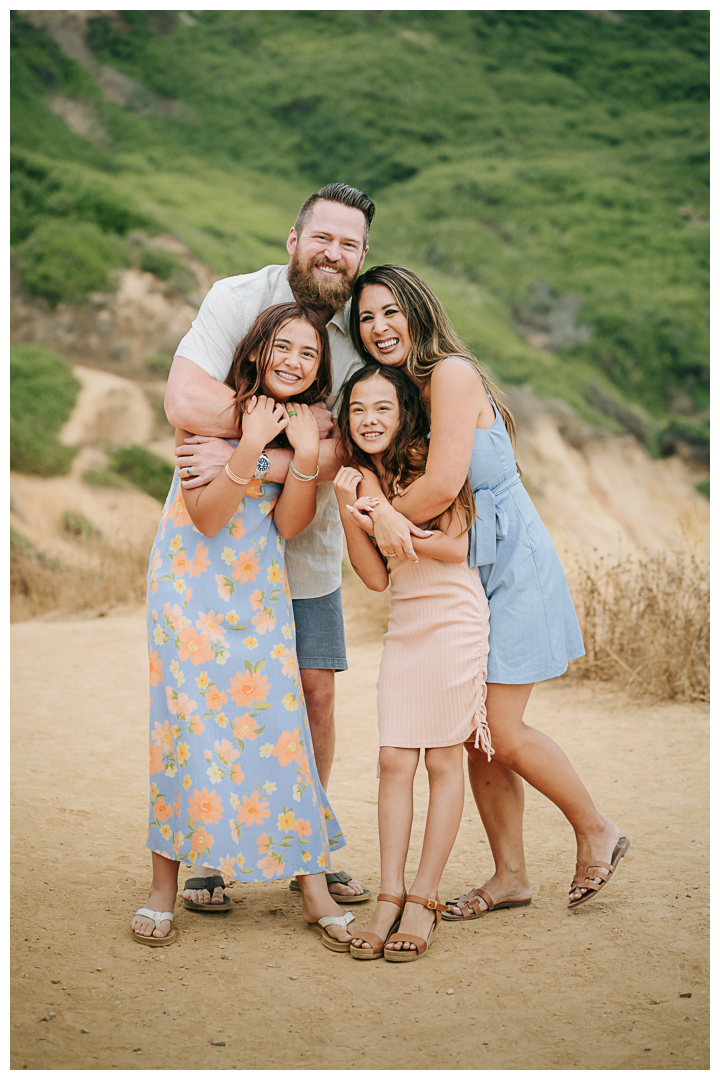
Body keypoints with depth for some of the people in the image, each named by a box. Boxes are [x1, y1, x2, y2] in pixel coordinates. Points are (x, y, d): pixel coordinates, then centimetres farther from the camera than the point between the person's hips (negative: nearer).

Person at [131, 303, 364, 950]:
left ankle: (314, 888, 2)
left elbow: (288, 524, -5)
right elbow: (206, 517, -15)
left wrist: (306, 456, -19)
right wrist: (251, 446, -25)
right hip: (191, 582, -3)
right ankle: (165, 885, 4)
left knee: (281, 723, -4)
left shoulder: (309, 426, 3)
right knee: (185, 721, -6)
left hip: (260, 592, 3)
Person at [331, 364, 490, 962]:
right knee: (395, 761, 0)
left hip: (455, 618, -6)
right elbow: (377, 576, 2)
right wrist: (350, 512, -10)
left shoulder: (428, 461, -7)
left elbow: (456, 546, -13)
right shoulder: (363, 478, 10)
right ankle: (390, 897, 3)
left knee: (444, 762, -1)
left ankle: (424, 899, 4)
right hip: (404, 624, 6)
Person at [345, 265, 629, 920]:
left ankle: (597, 831, 14)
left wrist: (380, 517, -10)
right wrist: (381, 508, -25)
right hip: (457, 577, 8)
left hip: (512, 565, -8)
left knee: (500, 728, -8)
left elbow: (443, 484, -24)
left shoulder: (452, 373, -16)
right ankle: (511, 875, 17)